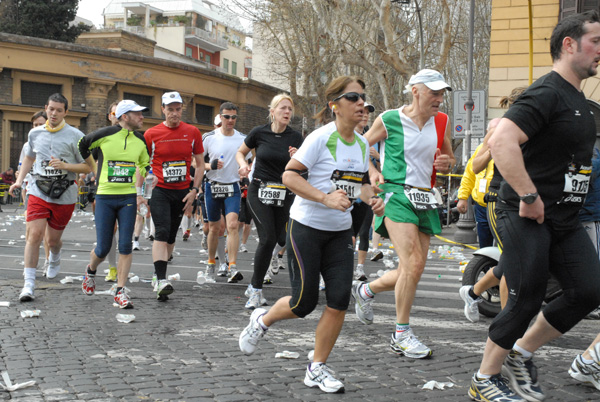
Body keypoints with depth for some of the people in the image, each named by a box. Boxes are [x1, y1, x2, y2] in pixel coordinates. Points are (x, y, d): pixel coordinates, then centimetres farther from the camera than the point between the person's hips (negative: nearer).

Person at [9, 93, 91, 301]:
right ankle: (29, 284, -9)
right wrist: (19, 180, 14)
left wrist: (65, 166, -19)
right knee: (34, 234, -12)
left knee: (53, 239, 10)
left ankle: (54, 260, 48)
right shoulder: (35, 133, 6)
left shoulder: (75, 136, -5)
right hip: (38, 191, 2)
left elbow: (87, 167, -4)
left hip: (64, 196, -1)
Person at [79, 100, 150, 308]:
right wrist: (95, 170, 14)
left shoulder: (141, 140, 5)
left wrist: (142, 192, 10)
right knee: (103, 247, 1)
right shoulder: (105, 134, -6)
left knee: (125, 246, -5)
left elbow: (145, 167, 19)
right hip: (105, 197, -2)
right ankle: (91, 271, 34)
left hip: (128, 198, 2)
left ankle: (120, 291, 2)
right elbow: (82, 145, 12)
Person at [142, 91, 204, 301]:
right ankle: (161, 280, -22)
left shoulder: (192, 132, 2)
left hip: (182, 192, 3)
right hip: (159, 190, -3)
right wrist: (139, 193, -1)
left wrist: (194, 191, 0)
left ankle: (158, 274, 27)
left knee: (171, 236, 10)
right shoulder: (151, 134, -3)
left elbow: (200, 164, 8)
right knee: (162, 232, -17)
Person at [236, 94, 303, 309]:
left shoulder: (295, 137, 0)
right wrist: (243, 164, -6)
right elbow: (240, 152, 14)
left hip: (285, 194, 3)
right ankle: (256, 289, -3)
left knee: (283, 238, 1)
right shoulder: (259, 133, -2)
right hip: (260, 192, -3)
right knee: (268, 238, -16)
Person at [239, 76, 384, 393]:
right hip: (306, 227, -6)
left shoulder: (362, 144, 5)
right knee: (304, 303, -1)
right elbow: (289, 176, -19)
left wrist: (371, 199, -3)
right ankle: (261, 321, 32)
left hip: (340, 232, 6)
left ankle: (317, 369, 12)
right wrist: (326, 198, -29)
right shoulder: (321, 138, -16)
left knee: (339, 300, -3)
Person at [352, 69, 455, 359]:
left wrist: (446, 164, -1)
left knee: (410, 273, 6)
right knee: (414, 262, -20)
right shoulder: (389, 120, -5)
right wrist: (372, 171, -7)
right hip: (396, 193, -6)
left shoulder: (442, 122, 9)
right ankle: (401, 335, -6)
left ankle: (365, 291, 36)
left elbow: (450, 158, 22)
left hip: (424, 199, 6)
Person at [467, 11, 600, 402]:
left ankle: (521, 354, 19)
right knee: (526, 302, -4)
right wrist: (529, 196, -25)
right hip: (527, 218, -9)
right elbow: (501, 141, -29)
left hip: (565, 219, 9)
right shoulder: (547, 93, -16)